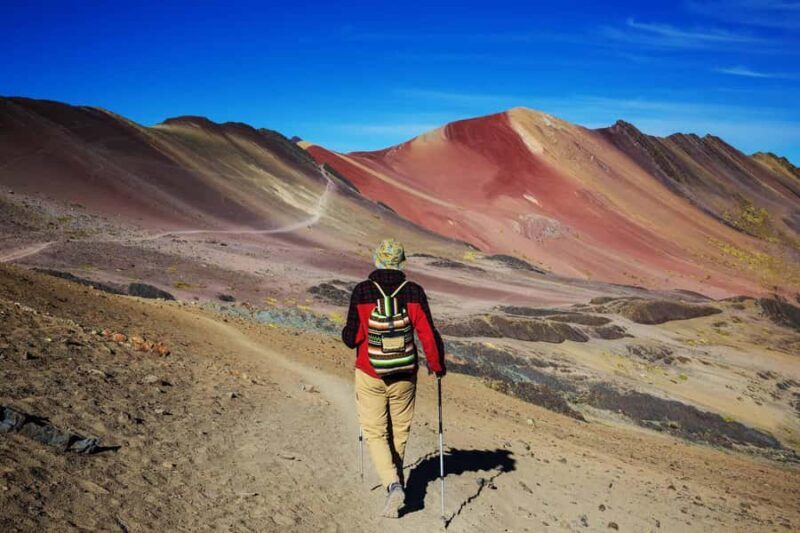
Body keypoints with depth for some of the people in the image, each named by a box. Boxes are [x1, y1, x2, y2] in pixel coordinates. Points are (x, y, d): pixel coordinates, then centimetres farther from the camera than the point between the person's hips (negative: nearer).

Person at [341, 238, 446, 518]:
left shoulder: (362, 292, -12)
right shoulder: (414, 292, -10)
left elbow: (351, 338, -8)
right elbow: (429, 336, -10)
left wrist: (347, 333, 17)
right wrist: (438, 366, 7)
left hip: (370, 376, -1)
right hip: (405, 376, 2)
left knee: (375, 433, 9)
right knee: (399, 431, 20)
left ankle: (393, 485, -8)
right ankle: (395, 480, 35)